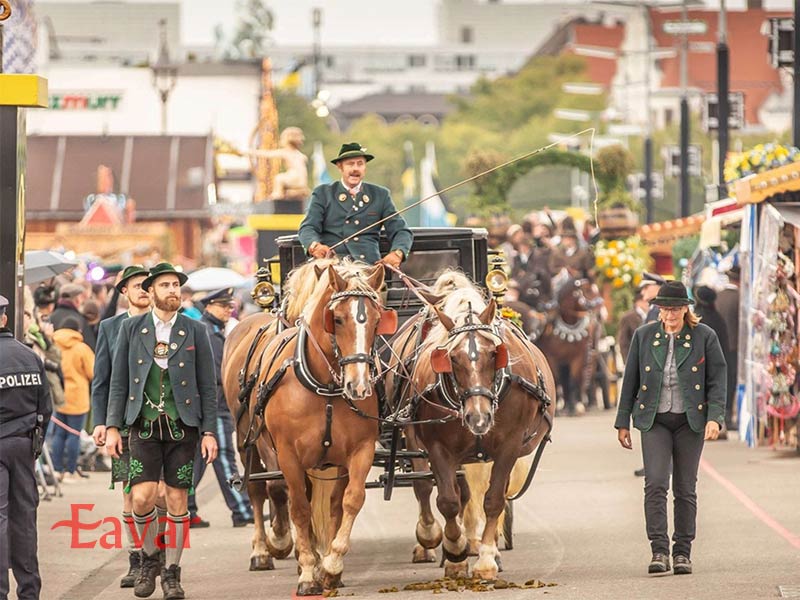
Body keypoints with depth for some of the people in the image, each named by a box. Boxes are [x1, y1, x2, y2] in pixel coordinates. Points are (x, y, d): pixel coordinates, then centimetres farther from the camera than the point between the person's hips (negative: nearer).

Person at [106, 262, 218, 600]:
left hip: (182, 426, 0)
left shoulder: (195, 331, 4)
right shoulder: (131, 329, 5)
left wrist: (209, 432, -2)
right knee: (142, 497, -11)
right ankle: (149, 559, 13)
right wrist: (112, 427, -1)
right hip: (144, 425, 0)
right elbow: (119, 382, 6)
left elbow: (207, 386, 4)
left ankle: (171, 573, 12)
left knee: (177, 500, 1)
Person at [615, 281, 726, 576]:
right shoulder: (644, 336, 4)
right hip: (654, 419, 0)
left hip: (690, 420, 0)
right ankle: (659, 551, -15)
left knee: (685, 489, 4)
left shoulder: (705, 337, 0)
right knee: (655, 484, -14)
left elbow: (717, 380, -1)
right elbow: (630, 380, 9)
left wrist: (715, 418, -13)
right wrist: (623, 422, 8)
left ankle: (683, 552, 12)